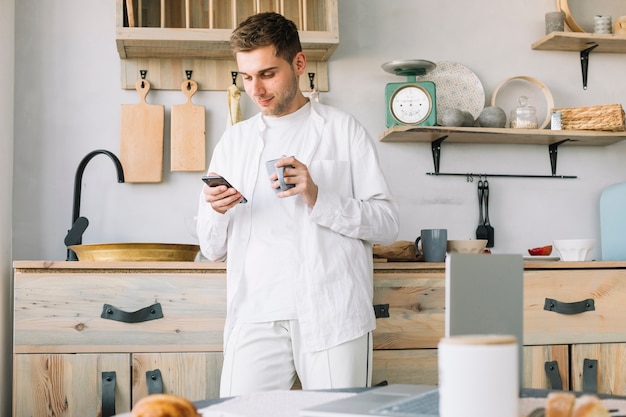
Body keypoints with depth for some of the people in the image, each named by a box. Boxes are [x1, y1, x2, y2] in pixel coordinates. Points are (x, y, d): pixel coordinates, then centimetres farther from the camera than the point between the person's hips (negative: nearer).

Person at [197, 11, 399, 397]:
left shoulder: (343, 129, 8)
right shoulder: (234, 141, 17)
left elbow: (387, 224, 1)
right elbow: (214, 250, 16)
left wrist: (318, 199, -13)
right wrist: (216, 212, -6)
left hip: (333, 312, -2)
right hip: (256, 317, 2)